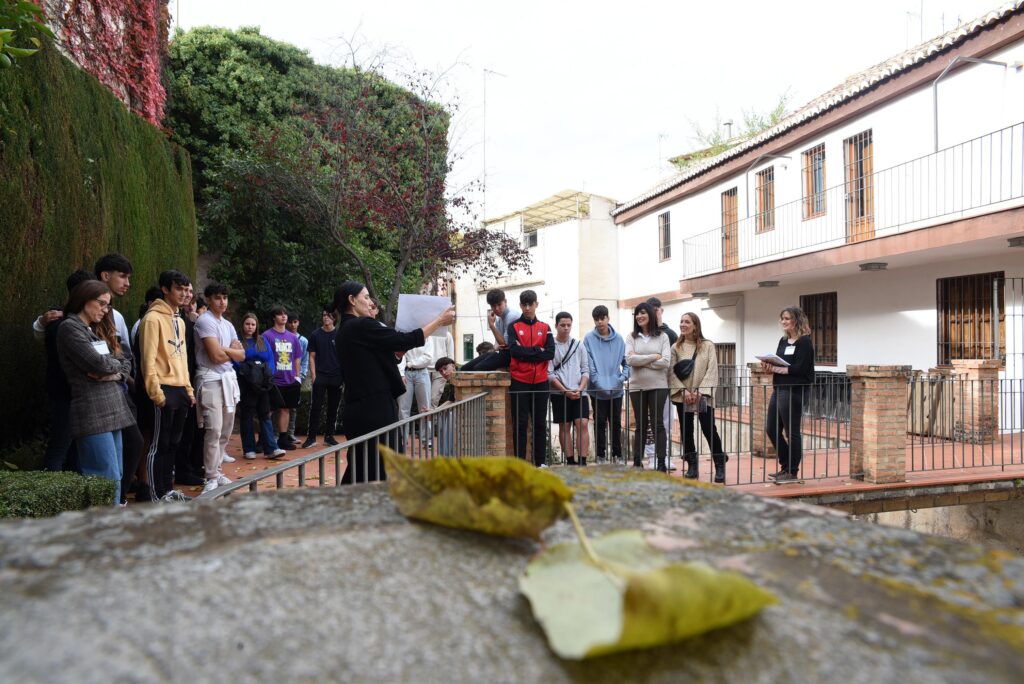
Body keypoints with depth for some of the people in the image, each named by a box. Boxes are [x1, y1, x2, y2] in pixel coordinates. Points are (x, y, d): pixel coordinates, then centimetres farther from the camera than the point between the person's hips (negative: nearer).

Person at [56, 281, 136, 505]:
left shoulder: (97, 330, 21)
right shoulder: (70, 327, -5)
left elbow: (126, 365, 15)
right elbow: (98, 363, -17)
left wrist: (113, 374, -7)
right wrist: (115, 363, 5)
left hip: (113, 409, 8)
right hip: (93, 412, -8)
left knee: (115, 478, 9)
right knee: (108, 480, -10)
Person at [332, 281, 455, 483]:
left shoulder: (344, 331, 15)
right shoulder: (362, 326, -12)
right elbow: (405, 340, -12)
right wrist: (440, 321, -3)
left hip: (359, 409, 9)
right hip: (375, 410, -9)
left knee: (359, 471, 14)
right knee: (385, 470, -1)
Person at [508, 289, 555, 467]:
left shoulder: (545, 328, 9)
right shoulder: (514, 327, 4)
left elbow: (550, 353, -5)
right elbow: (514, 350, -12)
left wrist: (525, 353, -10)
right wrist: (537, 350, -11)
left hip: (540, 382, 2)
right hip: (519, 382, -2)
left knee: (540, 424, 8)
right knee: (520, 423, 1)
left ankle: (540, 462, 15)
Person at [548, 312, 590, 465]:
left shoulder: (578, 345, 9)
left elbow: (585, 370, 8)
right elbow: (549, 373, -4)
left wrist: (580, 389, -8)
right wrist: (565, 391, -12)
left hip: (579, 393, 2)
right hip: (559, 393, -1)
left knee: (582, 424, -9)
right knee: (564, 427, 3)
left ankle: (582, 462, -4)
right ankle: (570, 462, 11)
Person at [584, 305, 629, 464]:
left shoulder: (619, 339, 3)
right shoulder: (589, 339, -4)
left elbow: (626, 361, 6)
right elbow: (589, 364, -8)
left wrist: (623, 377, -9)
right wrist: (598, 383, -15)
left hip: (616, 390, 2)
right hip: (597, 390, -2)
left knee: (616, 424, 11)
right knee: (600, 424, 5)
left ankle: (618, 455, 21)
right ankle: (600, 455, 15)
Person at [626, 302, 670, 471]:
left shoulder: (662, 337, 2)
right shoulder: (631, 337, 5)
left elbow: (665, 362, -10)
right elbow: (630, 359, -10)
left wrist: (640, 360, -10)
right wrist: (653, 357, -11)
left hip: (658, 386, -2)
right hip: (637, 386, 2)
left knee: (657, 424, 1)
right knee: (640, 425, 10)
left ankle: (661, 463, 7)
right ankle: (637, 462, 18)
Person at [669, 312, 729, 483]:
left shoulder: (708, 345, 1)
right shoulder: (676, 347, 6)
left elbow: (712, 370, -5)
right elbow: (672, 372, 0)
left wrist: (701, 391, -15)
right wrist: (683, 390, -13)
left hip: (703, 396, -2)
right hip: (682, 396, 3)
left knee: (709, 430, -5)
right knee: (686, 431, 6)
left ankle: (720, 467, 7)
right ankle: (692, 466, 17)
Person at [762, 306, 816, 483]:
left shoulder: (804, 342, -8)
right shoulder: (783, 340, 15)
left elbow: (799, 368, -18)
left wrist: (775, 369, -17)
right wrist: (769, 366, -4)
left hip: (793, 391, -9)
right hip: (778, 389, 9)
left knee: (792, 432, 0)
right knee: (771, 429, 11)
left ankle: (793, 472, 12)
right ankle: (786, 467, 26)